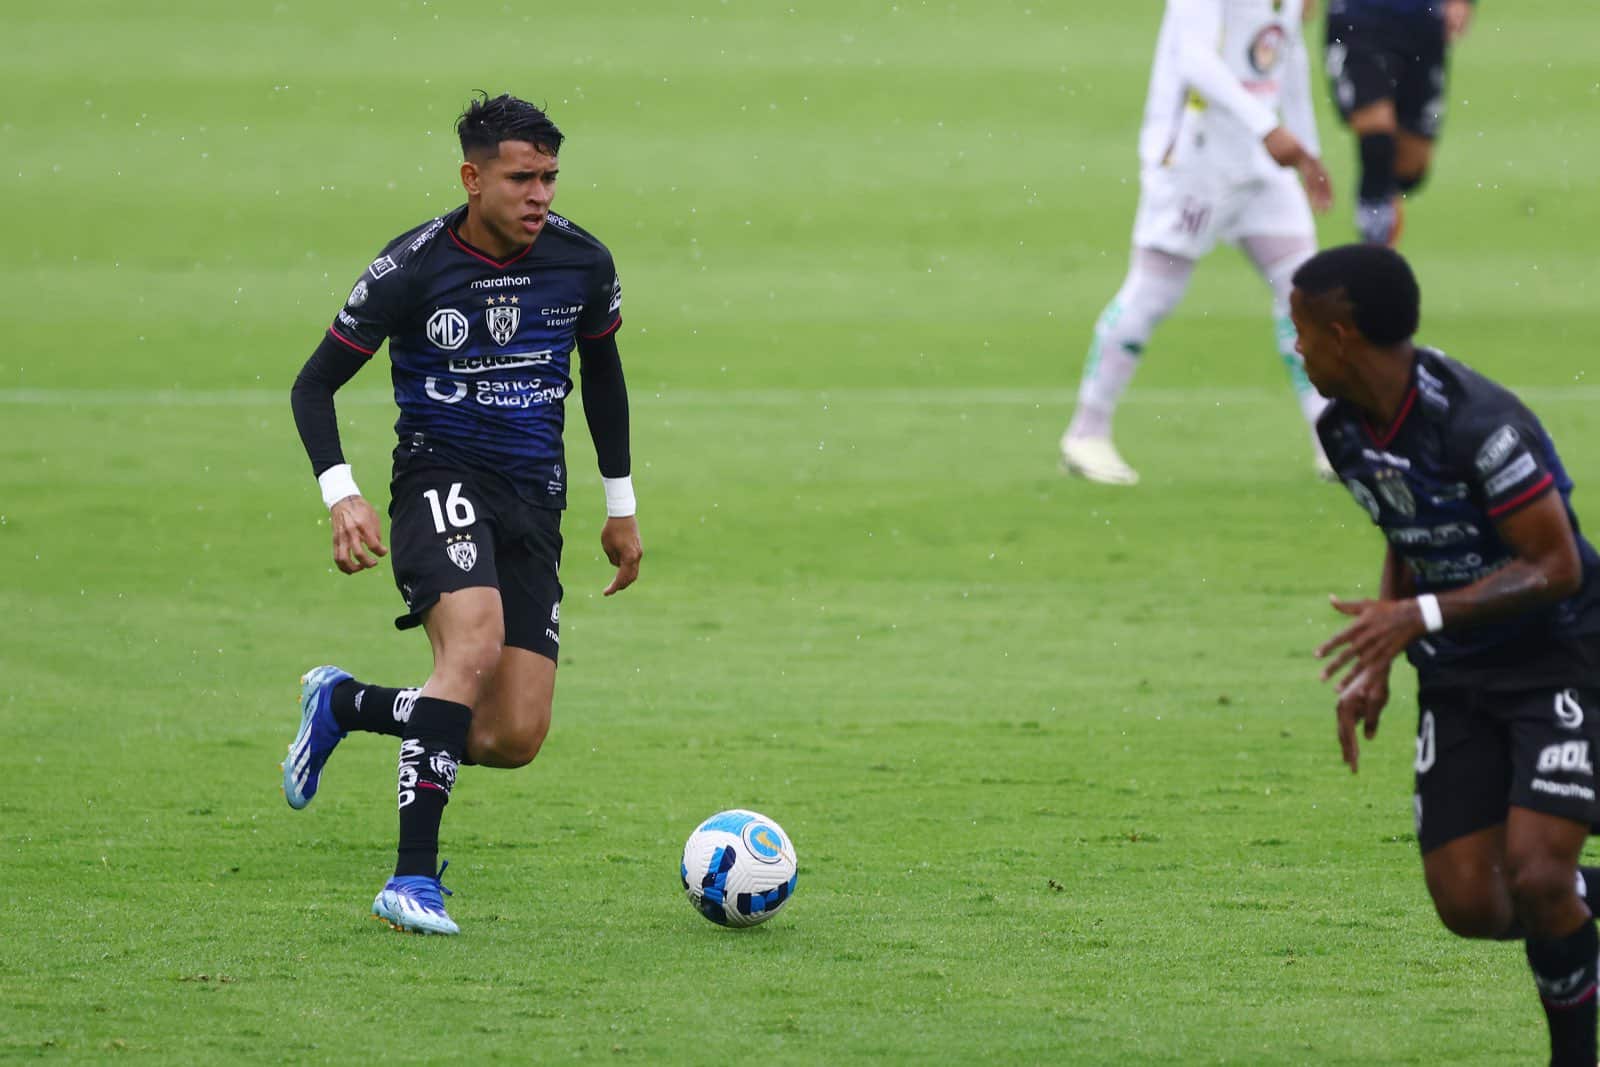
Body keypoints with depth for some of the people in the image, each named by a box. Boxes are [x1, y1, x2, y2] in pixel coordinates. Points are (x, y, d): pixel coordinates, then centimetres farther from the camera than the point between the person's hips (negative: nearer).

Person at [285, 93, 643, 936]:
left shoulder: (583, 263, 0)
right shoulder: (413, 269, -11)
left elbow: (602, 373, 19)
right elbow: (315, 385, -3)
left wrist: (620, 507, 22)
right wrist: (341, 496, -18)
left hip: (534, 503, 5)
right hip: (440, 480, -5)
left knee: (514, 740, -4)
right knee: (474, 644, -33)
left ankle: (341, 705, 23)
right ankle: (413, 878, -30)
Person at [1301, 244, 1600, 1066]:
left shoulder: (1477, 423, -26)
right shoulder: (1344, 430, 1)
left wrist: (1419, 616, -32)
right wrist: (1377, 665, 9)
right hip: (1456, 681, 8)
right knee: (1469, 904, -3)